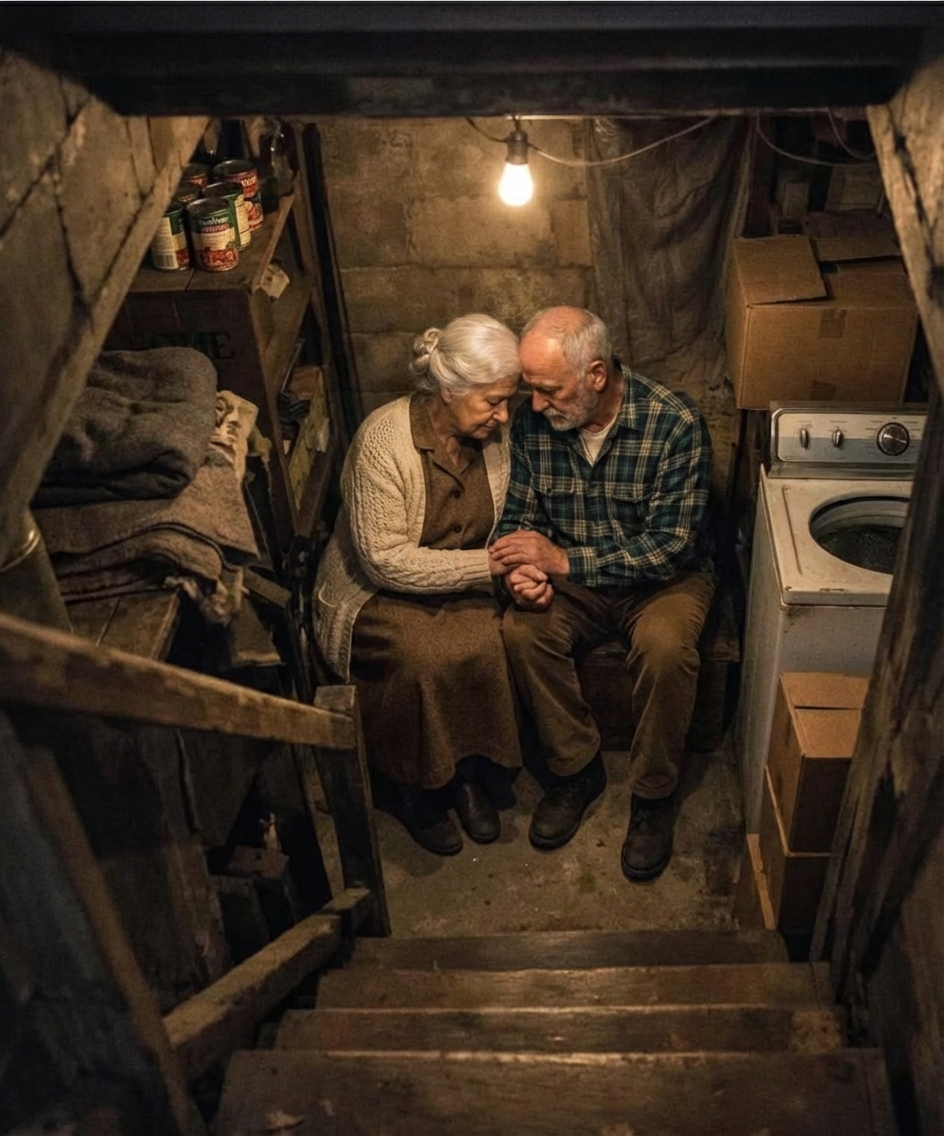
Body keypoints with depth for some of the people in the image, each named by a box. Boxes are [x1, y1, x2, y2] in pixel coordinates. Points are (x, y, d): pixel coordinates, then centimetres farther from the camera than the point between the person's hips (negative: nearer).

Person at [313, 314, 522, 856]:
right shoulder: (384, 440, -24)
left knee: (486, 644, -26)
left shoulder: (494, 433, -6)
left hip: (462, 587, 5)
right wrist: (485, 565, -28)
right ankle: (414, 790, -6)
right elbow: (385, 560, -25)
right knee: (424, 657, -31)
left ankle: (471, 772, -2)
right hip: (377, 591, -4)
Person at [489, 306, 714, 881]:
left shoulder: (675, 423, -23)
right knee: (522, 628, -26)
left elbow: (672, 545, -25)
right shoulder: (535, 422, -10)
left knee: (665, 645, -34)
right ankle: (577, 768, -4)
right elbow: (519, 513, 1)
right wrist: (523, 567, -23)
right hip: (571, 576, 4)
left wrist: (562, 560, -31)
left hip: (664, 577, -3)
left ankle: (655, 794, -9)